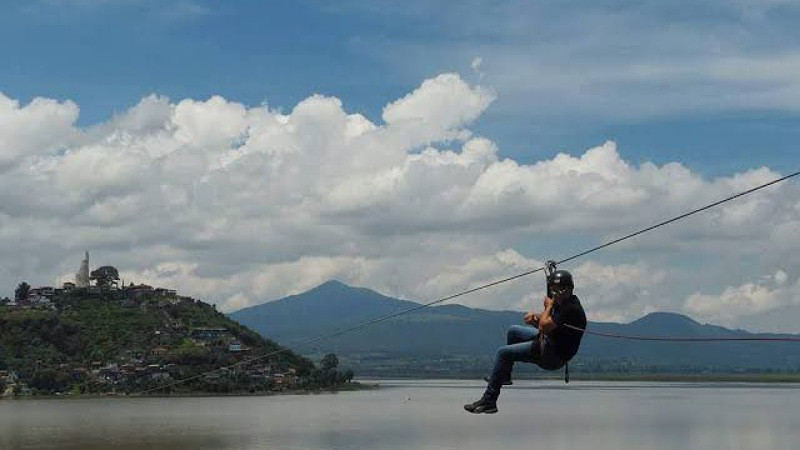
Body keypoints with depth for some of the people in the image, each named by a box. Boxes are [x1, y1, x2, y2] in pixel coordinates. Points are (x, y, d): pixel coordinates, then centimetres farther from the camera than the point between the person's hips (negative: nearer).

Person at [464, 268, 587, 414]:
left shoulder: (571, 309, -27)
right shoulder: (562, 303, 5)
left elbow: (544, 326, -30)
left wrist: (548, 306, -13)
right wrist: (535, 316, -10)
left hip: (553, 357, -11)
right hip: (549, 342, 11)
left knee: (503, 352, -10)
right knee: (514, 331, 27)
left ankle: (488, 401, -8)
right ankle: (504, 376, 33)